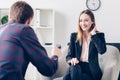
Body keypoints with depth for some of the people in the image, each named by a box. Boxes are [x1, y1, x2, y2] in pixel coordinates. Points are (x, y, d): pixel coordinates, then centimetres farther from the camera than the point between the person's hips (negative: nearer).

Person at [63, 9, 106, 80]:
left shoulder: (99, 35, 6)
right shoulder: (74, 36, 13)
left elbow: (102, 50, -15)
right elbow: (69, 56, 8)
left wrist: (93, 34, -8)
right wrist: (72, 60, -16)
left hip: (91, 70, -2)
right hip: (76, 67, 3)